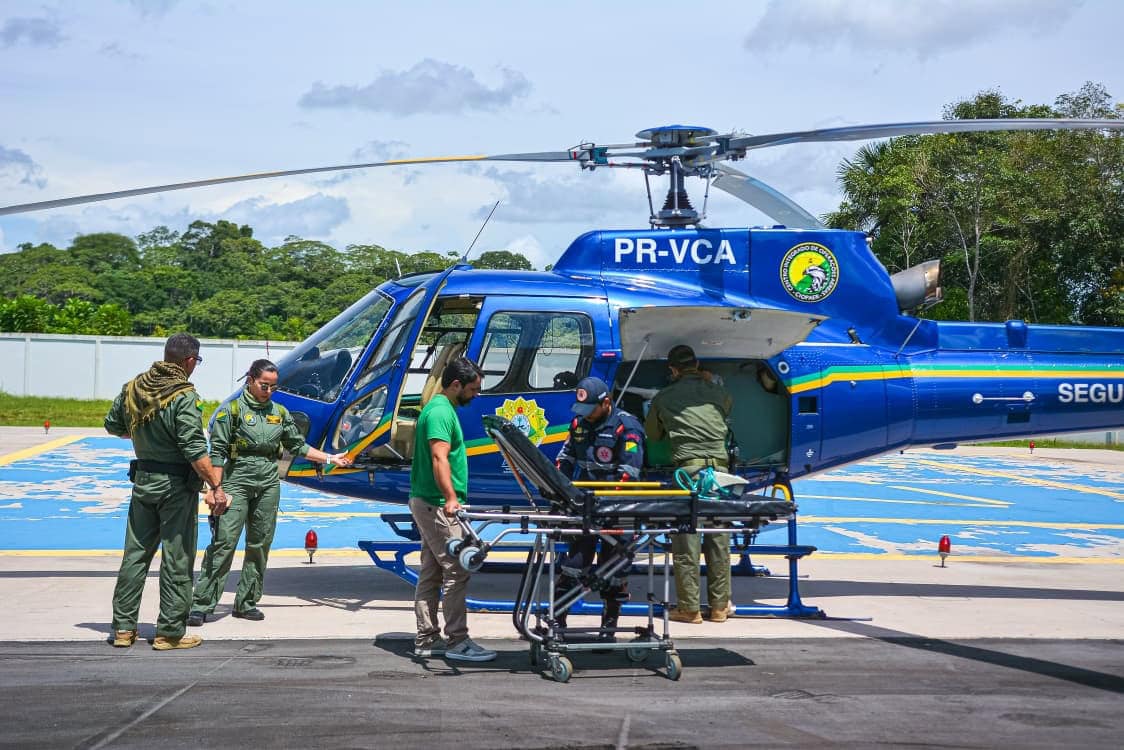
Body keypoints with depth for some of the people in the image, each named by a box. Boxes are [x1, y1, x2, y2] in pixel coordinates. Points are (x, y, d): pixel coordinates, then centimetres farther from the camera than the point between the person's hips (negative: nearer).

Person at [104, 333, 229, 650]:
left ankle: (123, 627, 19)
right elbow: (195, 451, -23)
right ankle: (170, 632, 6)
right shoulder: (184, 397, -19)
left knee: (135, 555, 14)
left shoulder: (133, 388, 3)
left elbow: (112, 426, 16)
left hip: (143, 480, 7)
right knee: (177, 561, 3)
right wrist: (216, 487, -18)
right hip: (176, 485, -6)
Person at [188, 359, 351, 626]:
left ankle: (247, 603, 17)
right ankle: (201, 606, -8)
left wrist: (329, 458, 17)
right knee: (223, 543, -10)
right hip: (237, 483, -5)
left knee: (260, 545, 7)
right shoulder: (232, 410, -3)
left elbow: (298, 446, 21)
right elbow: (217, 453, -5)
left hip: (269, 486, 5)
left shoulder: (280, 413, 12)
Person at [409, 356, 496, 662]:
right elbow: (439, 458, -27)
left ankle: (427, 639, 15)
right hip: (437, 505, -11)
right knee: (457, 571, -9)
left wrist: (449, 498, 29)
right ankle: (457, 641, -6)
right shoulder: (440, 412, -15)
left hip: (426, 503, 11)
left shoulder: (439, 408, 18)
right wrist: (450, 498, -36)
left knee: (431, 573, 11)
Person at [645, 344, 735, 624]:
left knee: (686, 541, 0)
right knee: (719, 541, 8)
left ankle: (689, 608, 0)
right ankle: (719, 606, 14)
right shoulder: (717, 391, 16)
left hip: (688, 467, -3)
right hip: (720, 469, 3)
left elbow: (652, 434, 25)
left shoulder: (663, 398, 11)